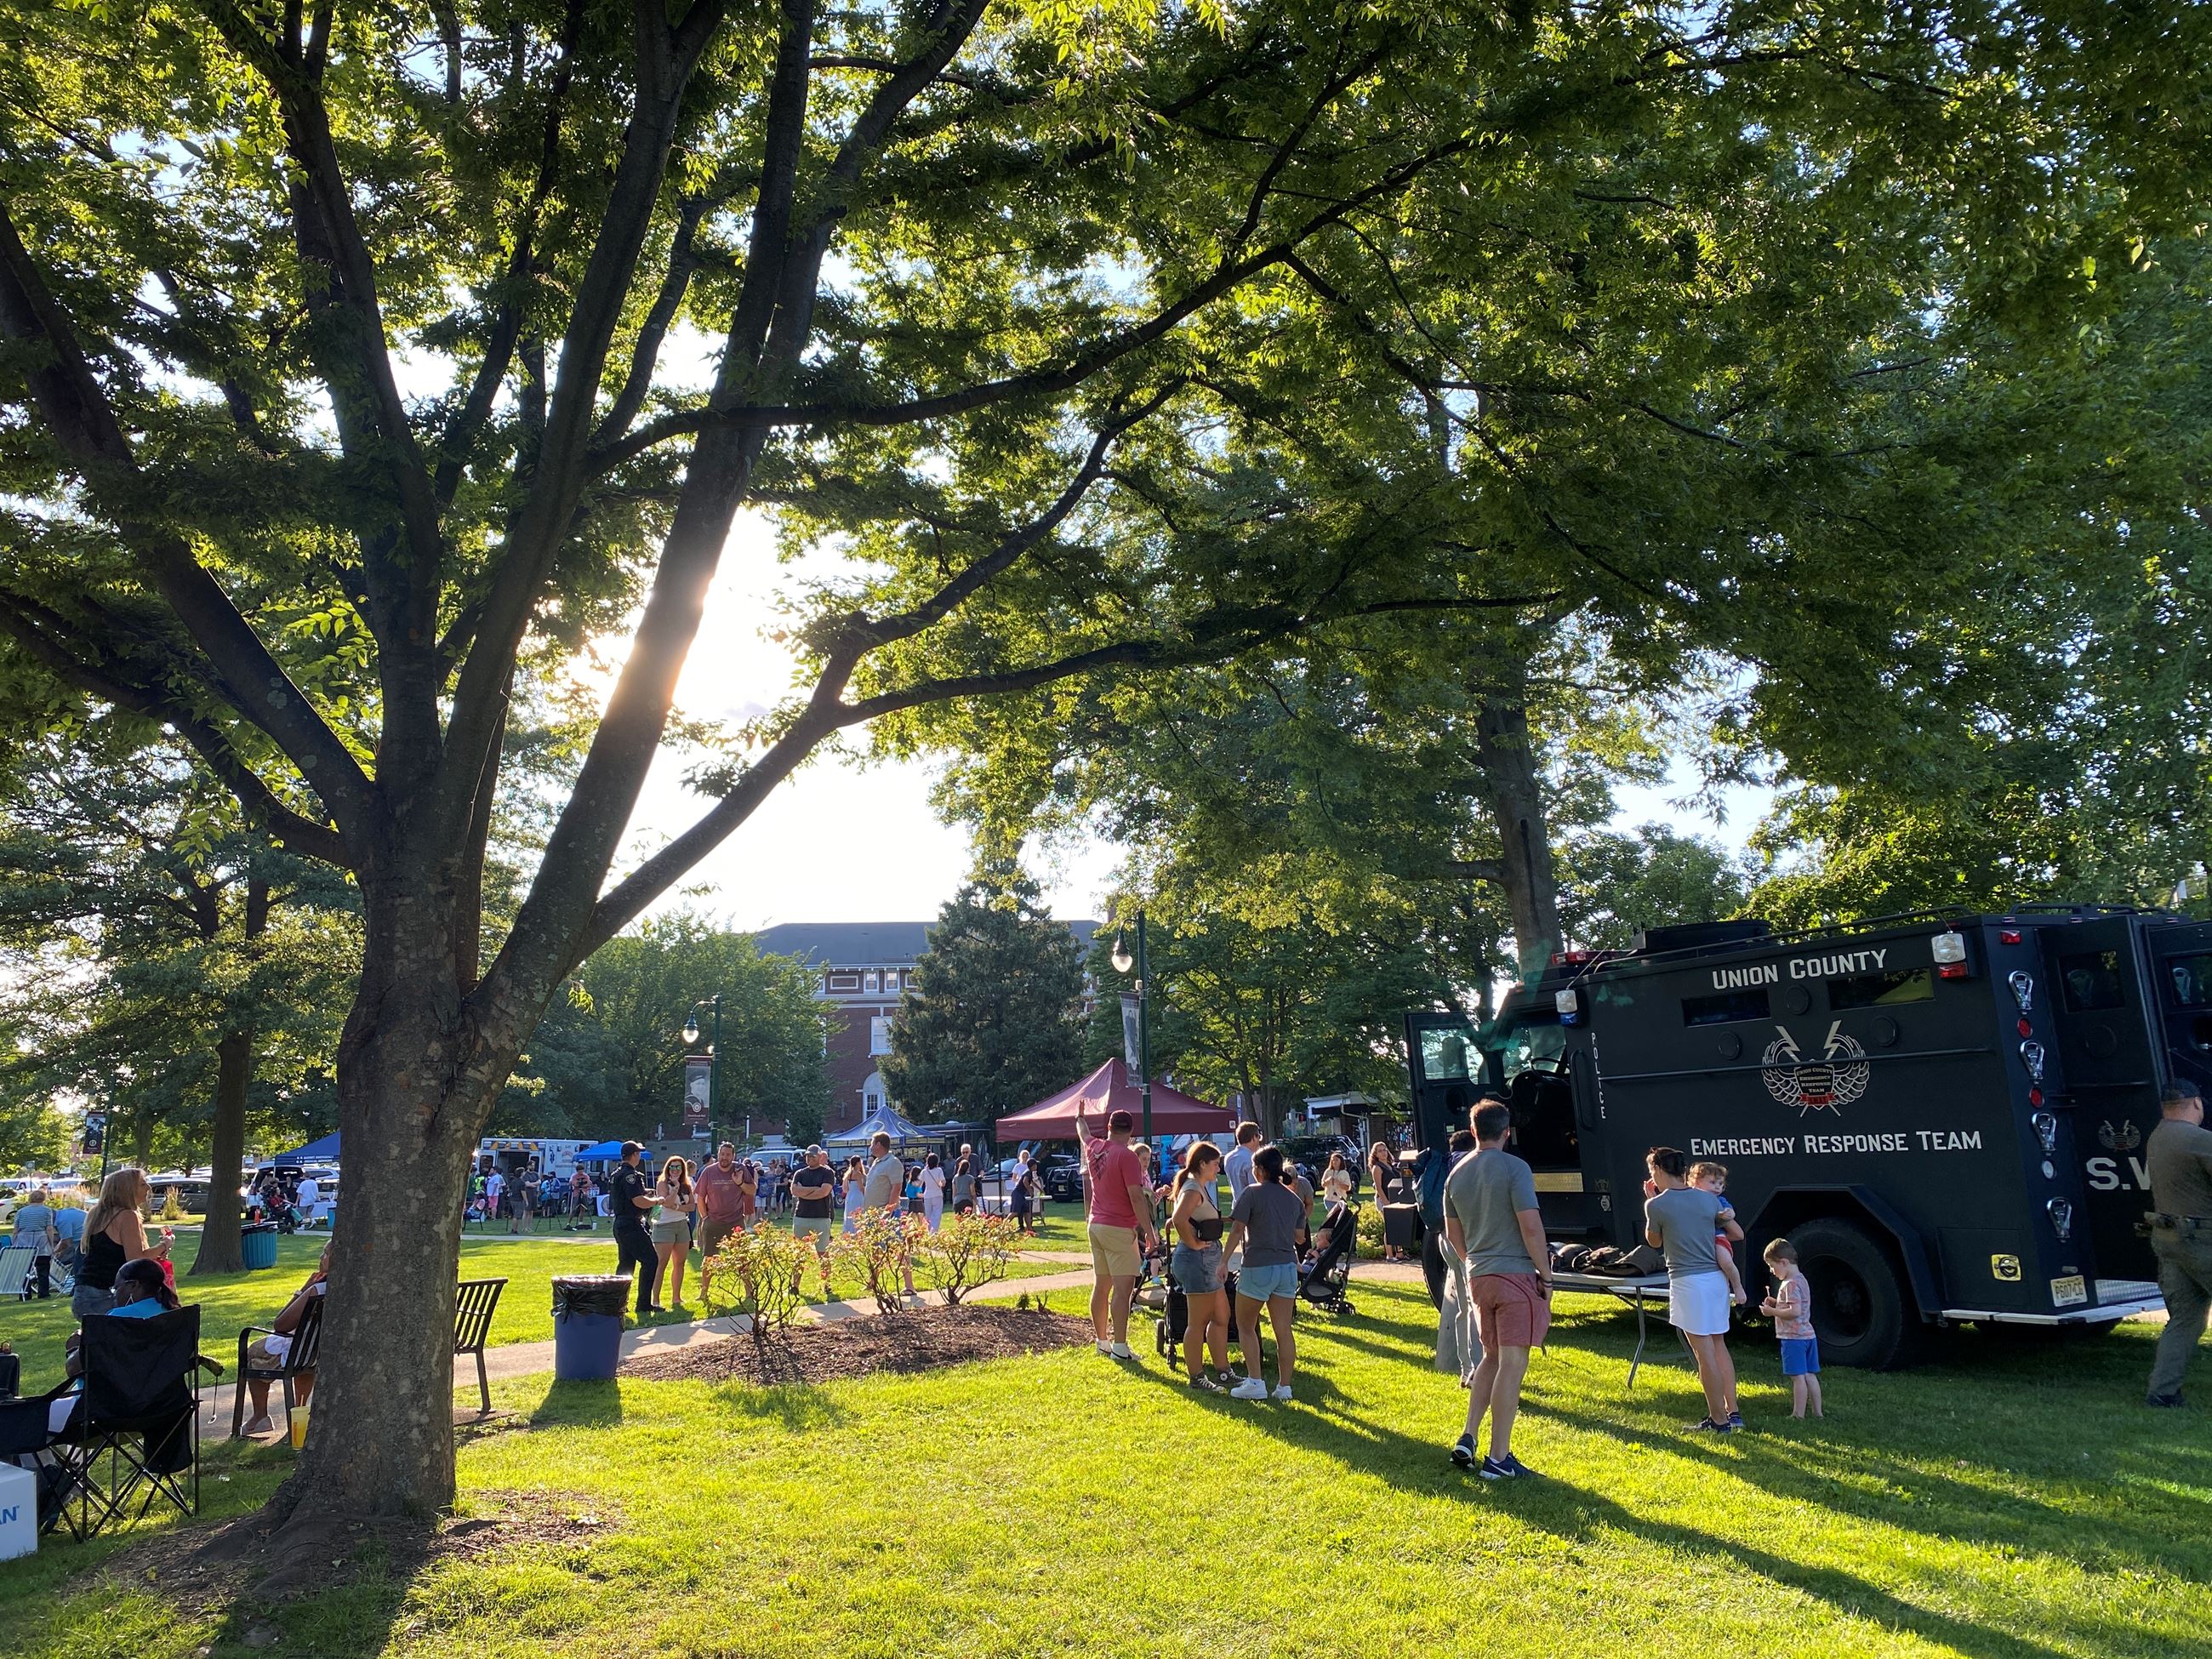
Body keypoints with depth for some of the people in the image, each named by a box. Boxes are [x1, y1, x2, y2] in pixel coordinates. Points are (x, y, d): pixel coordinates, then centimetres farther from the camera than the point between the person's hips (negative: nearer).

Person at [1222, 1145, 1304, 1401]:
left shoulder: (1251, 1193, -8)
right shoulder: (1293, 1198, 8)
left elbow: (1237, 1231, -12)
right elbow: (1299, 1236, 15)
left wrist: (1224, 1260, -6)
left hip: (1258, 1267, -5)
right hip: (1288, 1267, 5)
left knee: (1245, 1326, 10)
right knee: (1283, 1330, 7)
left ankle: (1255, 1383, 3)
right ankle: (1284, 1387, 8)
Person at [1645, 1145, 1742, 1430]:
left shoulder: (1657, 1205, -10)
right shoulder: (1708, 1199, 5)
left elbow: (1654, 1242, 7)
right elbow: (1738, 1233, 13)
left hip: (1688, 1282, -6)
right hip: (1716, 1278, 6)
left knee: (1704, 1352, 0)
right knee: (1719, 1345, 18)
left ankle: (1719, 1420, 5)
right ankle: (1733, 1412, 22)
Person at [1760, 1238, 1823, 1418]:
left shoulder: (1791, 1284, -17)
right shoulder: (1801, 1279, 14)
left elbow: (1795, 1311, -25)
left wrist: (1772, 1312, -16)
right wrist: (1776, 1303, 12)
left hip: (1794, 1337, -10)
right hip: (1808, 1335, 10)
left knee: (1798, 1377, -6)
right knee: (1809, 1375, 14)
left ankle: (1798, 1415, -3)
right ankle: (1817, 1412, 19)